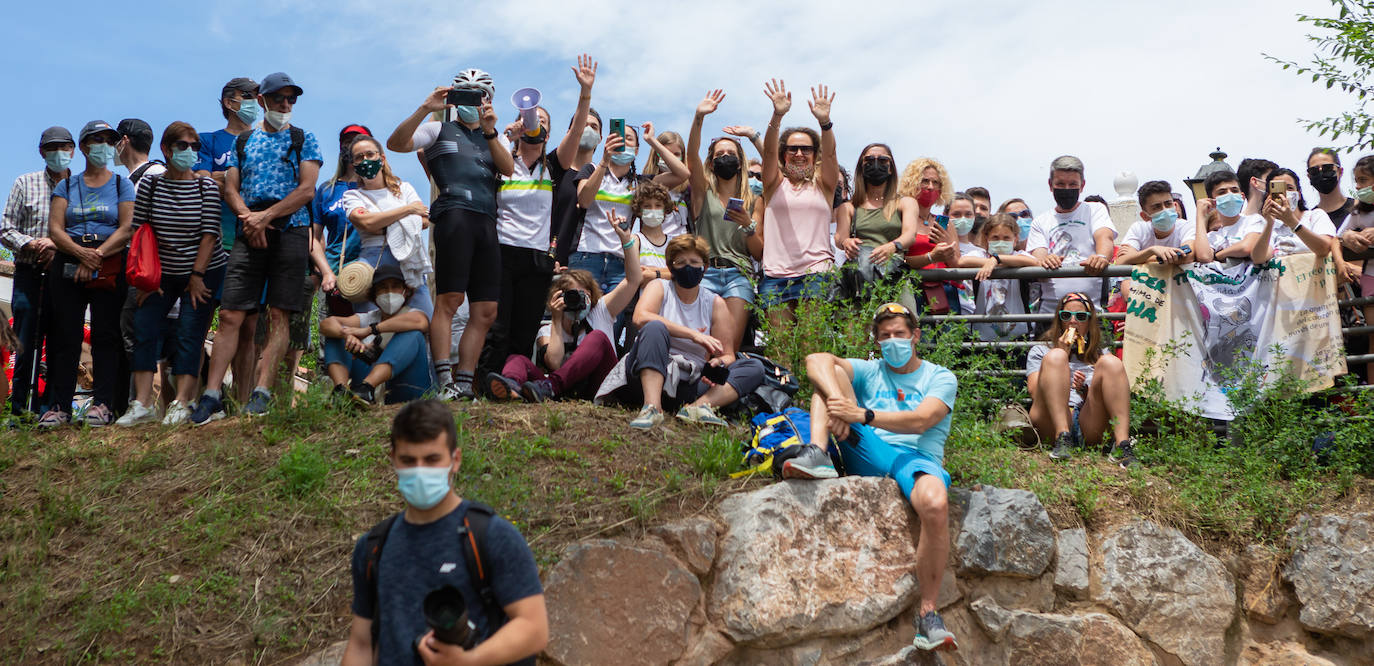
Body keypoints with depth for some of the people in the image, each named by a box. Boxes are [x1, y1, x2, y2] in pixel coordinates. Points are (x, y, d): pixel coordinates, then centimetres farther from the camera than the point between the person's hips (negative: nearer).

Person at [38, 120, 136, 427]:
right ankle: (59, 406, -2)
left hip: (110, 266, -2)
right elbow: (55, 228, 5)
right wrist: (81, 253, -13)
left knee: (105, 334, -7)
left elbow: (127, 228, -2)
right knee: (65, 335, -2)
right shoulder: (66, 185, 16)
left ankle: (103, 404, -7)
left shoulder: (122, 184, 11)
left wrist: (97, 255, -14)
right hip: (67, 263, 2)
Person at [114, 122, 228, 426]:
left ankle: (181, 404, -11)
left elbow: (210, 234, -9)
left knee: (189, 333, -10)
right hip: (162, 273, 3)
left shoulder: (206, 186, -6)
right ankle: (143, 404, -7)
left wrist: (197, 276, -12)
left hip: (204, 272, -3)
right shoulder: (149, 183, -1)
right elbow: (139, 232, 1)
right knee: (144, 327, -8)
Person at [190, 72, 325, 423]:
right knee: (230, 315, -5)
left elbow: (307, 189, -2)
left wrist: (266, 216, -10)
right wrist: (248, 217, -8)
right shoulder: (243, 141, 19)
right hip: (250, 234, 2)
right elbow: (230, 188, 12)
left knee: (279, 315, -6)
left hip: (291, 231, -2)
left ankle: (262, 392, -5)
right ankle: (211, 396, -5)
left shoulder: (303, 139, 9)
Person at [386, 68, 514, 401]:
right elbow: (395, 143, 3)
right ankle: (445, 383, -19)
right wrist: (424, 109, -7)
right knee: (449, 299, -17)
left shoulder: (495, 138, 28)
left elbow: (509, 168, 8)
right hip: (455, 214, -5)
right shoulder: (440, 129, 18)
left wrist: (489, 132, -5)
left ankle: (464, 383, 3)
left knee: (486, 311, 0)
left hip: (488, 222, 5)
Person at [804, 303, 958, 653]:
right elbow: (817, 360, 0)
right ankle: (818, 456, -28)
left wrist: (863, 414, -19)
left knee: (935, 504, -39)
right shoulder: (869, 371, 21)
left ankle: (927, 612, -24)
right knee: (830, 374, -4)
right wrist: (836, 398, -22)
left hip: (918, 459, -3)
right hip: (869, 454, 3)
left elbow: (920, 420, -8)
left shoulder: (940, 378, 14)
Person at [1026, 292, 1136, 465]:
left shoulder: (1099, 355, 28)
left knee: (1111, 362, -17)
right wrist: (1062, 353, 6)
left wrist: (1084, 390, -4)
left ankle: (1122, 443, -35)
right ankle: (1062, 439, -40)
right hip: (1050, 423, -1)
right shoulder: (1040, 351, 24)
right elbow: (1036, 393, 6)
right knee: (1055, 356, -20)